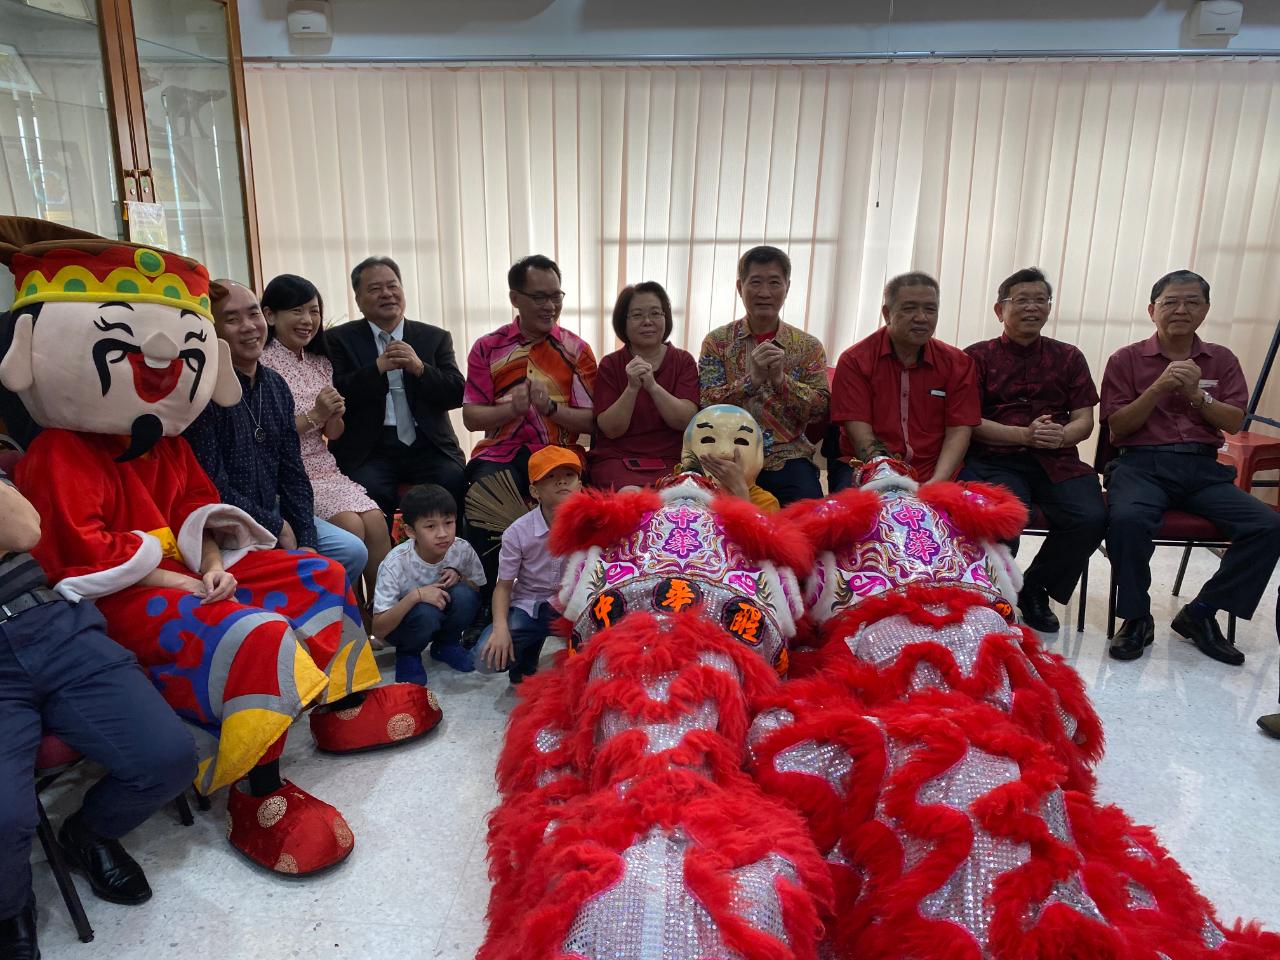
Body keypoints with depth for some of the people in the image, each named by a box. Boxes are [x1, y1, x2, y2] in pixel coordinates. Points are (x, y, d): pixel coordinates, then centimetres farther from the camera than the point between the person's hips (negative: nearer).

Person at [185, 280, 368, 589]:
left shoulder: (275, 385, 6)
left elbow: (292, 472, 6)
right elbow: (212, 486, -19)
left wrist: (307, 541, -3)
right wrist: (277, 528, -10)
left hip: (273, 513, 7)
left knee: (353, 551, -2)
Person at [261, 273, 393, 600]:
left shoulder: (321, 364, 13)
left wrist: (334, 417, -7)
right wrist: (313, 416, -16)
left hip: (323, 467, 6)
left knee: (375, 520, -17)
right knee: (351, 526, -23)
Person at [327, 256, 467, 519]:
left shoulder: (435, 338, 15)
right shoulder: (339, 339, 10)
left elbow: (457, 395, 6)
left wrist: (419, 367, -10)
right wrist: (379, 367, -12)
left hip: (428, 445, 2)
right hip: (368, 449, -1)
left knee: (456, 483, -25)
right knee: (370, 493, -29)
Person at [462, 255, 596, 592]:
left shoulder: (576, 350, 7)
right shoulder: (488, 348, 9)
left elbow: (591, 422, 2)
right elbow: (471, 417, 5)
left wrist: (550, 406, -17)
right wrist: (512, 407, -14)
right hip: (500, 453, 1)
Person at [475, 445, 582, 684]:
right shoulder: (518, 532, -12)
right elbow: (503, 586, -7)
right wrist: (500, 627, -20)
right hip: (528, 605, 0)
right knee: (489, 657, -19)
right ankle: (526, 658, 16)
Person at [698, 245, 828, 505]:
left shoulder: (809, 347, 7)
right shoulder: (717, 342, 5)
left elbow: (821, 410, -1)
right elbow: (707, 406, -5)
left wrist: (781, 379, -17)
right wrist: (752, 379, -20)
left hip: (788, 456, 1)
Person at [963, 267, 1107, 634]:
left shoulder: (1068, 357, 19)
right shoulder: (977, 356, 9)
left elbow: (1084, 419, 12)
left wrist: (1060, 436, -12)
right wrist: (1025, 435, -16)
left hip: (1056, 459, 4)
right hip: (995, 457, -3)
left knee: (1091, 518, -24)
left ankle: (1034, 587, 5)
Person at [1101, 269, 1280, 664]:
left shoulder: (1222, 360, 17)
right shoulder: (1126, 359, 8)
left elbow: (1234, 423, 8)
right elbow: (1118, 426, 1)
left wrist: (1197, 394, -7)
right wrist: (1159, 387, -11)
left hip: (1203, 468, 4)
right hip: (1141, 463, -3)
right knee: (1128, 520, -36)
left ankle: (1200, 613, -5)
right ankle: (1136, 618, -15)